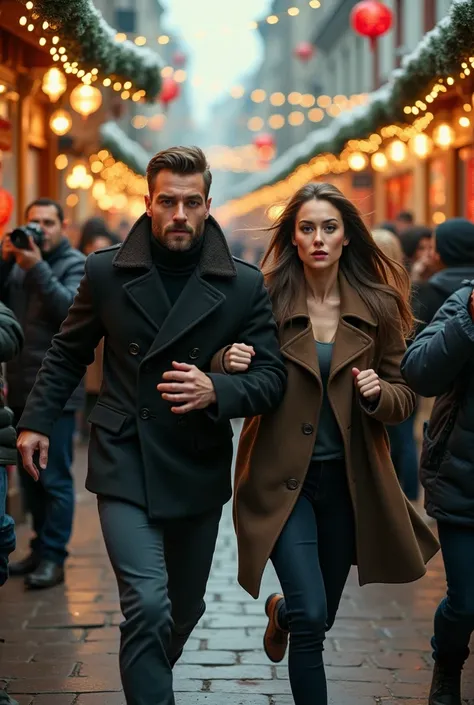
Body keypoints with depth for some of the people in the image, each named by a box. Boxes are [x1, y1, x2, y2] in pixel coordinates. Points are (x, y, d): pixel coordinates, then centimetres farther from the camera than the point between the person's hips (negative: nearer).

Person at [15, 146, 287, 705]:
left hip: (198, 470, 2)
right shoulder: (106, 271, -2)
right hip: (124, 464, -2)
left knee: (184, 608, 17)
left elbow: (272, 378, -4)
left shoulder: (244, 285, -4)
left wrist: (215, 391, -22)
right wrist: (36, 421, 7)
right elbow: (68, 353, 12)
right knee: (148, 606, -16)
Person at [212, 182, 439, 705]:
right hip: (282, 478, -3)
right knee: (311, 619, -14)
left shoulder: (377, 306, -3)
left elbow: (404, 396, 3)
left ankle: (281, 612, 54)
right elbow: (232, 386, 0)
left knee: (320, 617, 19)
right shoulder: (266, 300, -8)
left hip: (348, 479, 3)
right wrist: (229, 363, -22)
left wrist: (379, 394, -19)